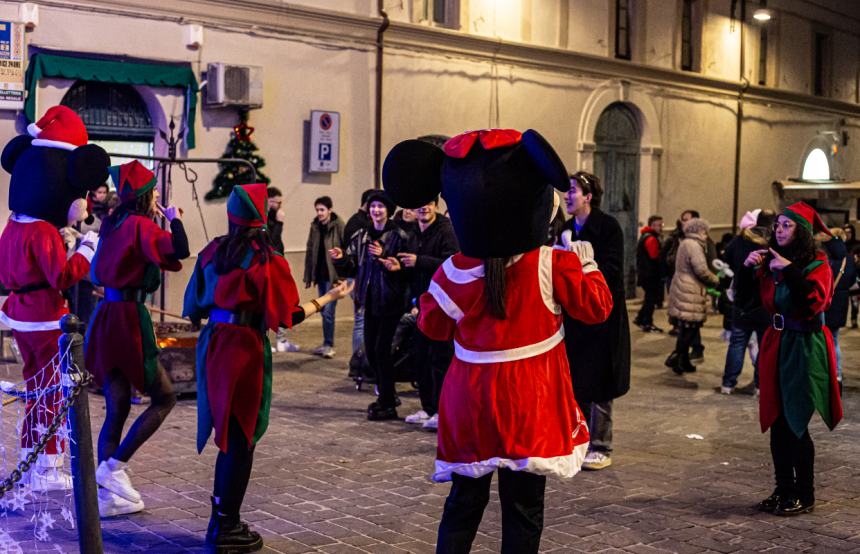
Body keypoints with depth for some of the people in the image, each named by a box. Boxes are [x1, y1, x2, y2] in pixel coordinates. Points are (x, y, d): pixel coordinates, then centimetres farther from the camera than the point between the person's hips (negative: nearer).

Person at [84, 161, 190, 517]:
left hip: (108, 316, 8)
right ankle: (114, 467, -2)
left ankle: (107, 494, 12)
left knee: (117, 408, 10)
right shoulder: (141, 225, -11)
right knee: (164, 397, 6)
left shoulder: (114, 224, 11)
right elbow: (181, 250, -24)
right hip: (129, 317, -8)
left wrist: (159, 220, 22)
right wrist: (174, 218, -7)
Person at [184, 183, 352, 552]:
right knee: (241, 438, 5)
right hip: (246, 349, -5)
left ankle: (221, 518, 24)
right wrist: (328, 298, 3)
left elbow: (195, 305, 9)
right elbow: (287, 316, -10)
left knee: (226, 432, 16)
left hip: (212, 343, 5)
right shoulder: (267, 261, -10)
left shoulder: (212, 252, 4)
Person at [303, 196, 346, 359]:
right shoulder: (315, 226, 8)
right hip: (320, 275, 6)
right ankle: (327, 344, 21)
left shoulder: (338, 226, -10)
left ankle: (329, 345, 2)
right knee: (324, 311, 12)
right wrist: (308, 276, 9)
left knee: (328, 311, -7)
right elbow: (310, 251, 11)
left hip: (333, 275, -6)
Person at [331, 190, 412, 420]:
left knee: (381, 350, -6)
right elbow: (352, 267, 7)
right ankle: (388, 395, 29)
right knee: (371, 350, 10)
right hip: (370, 300, 6)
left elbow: (405, 268, -15)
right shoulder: (361, 236, 9)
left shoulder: (399, 236, -9)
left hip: (390, 301, -6)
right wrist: (341, 258, -13)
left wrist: (383, 256, -23)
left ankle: (387, 405, 4)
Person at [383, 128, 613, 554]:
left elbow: (432, 326, 7)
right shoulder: (554, 265, -11)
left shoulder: (455, 271, -5)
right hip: (529, 408, -2)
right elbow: (596, 307, -1)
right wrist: (587, 264, 13)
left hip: (469, 405, 3)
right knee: (523, 510, 6)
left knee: (463, 503, 15)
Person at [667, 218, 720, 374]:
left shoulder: (685, 243, 19)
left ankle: (683, 361, 16)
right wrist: (716, 280, -2)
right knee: (689, 328, -6)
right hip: (689, 293, -10)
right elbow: (702, 270, -18)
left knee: (686, 329, 12)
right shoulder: (694, 245, -13)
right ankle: (677, 359, -5)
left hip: (682, 290, 10)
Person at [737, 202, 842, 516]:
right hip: (777, 348, 6)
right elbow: (745, 294, 8)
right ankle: (784, 490, 20)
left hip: (805, 349, -6)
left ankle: (804, 496, 9)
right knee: (777, 423, 9)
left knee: (796, 424, -3)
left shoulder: (817, 264, -8)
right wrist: (748, 267, -7)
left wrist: (789, 270, -27)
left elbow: (815, 302, -24)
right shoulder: (772, 262, 8)